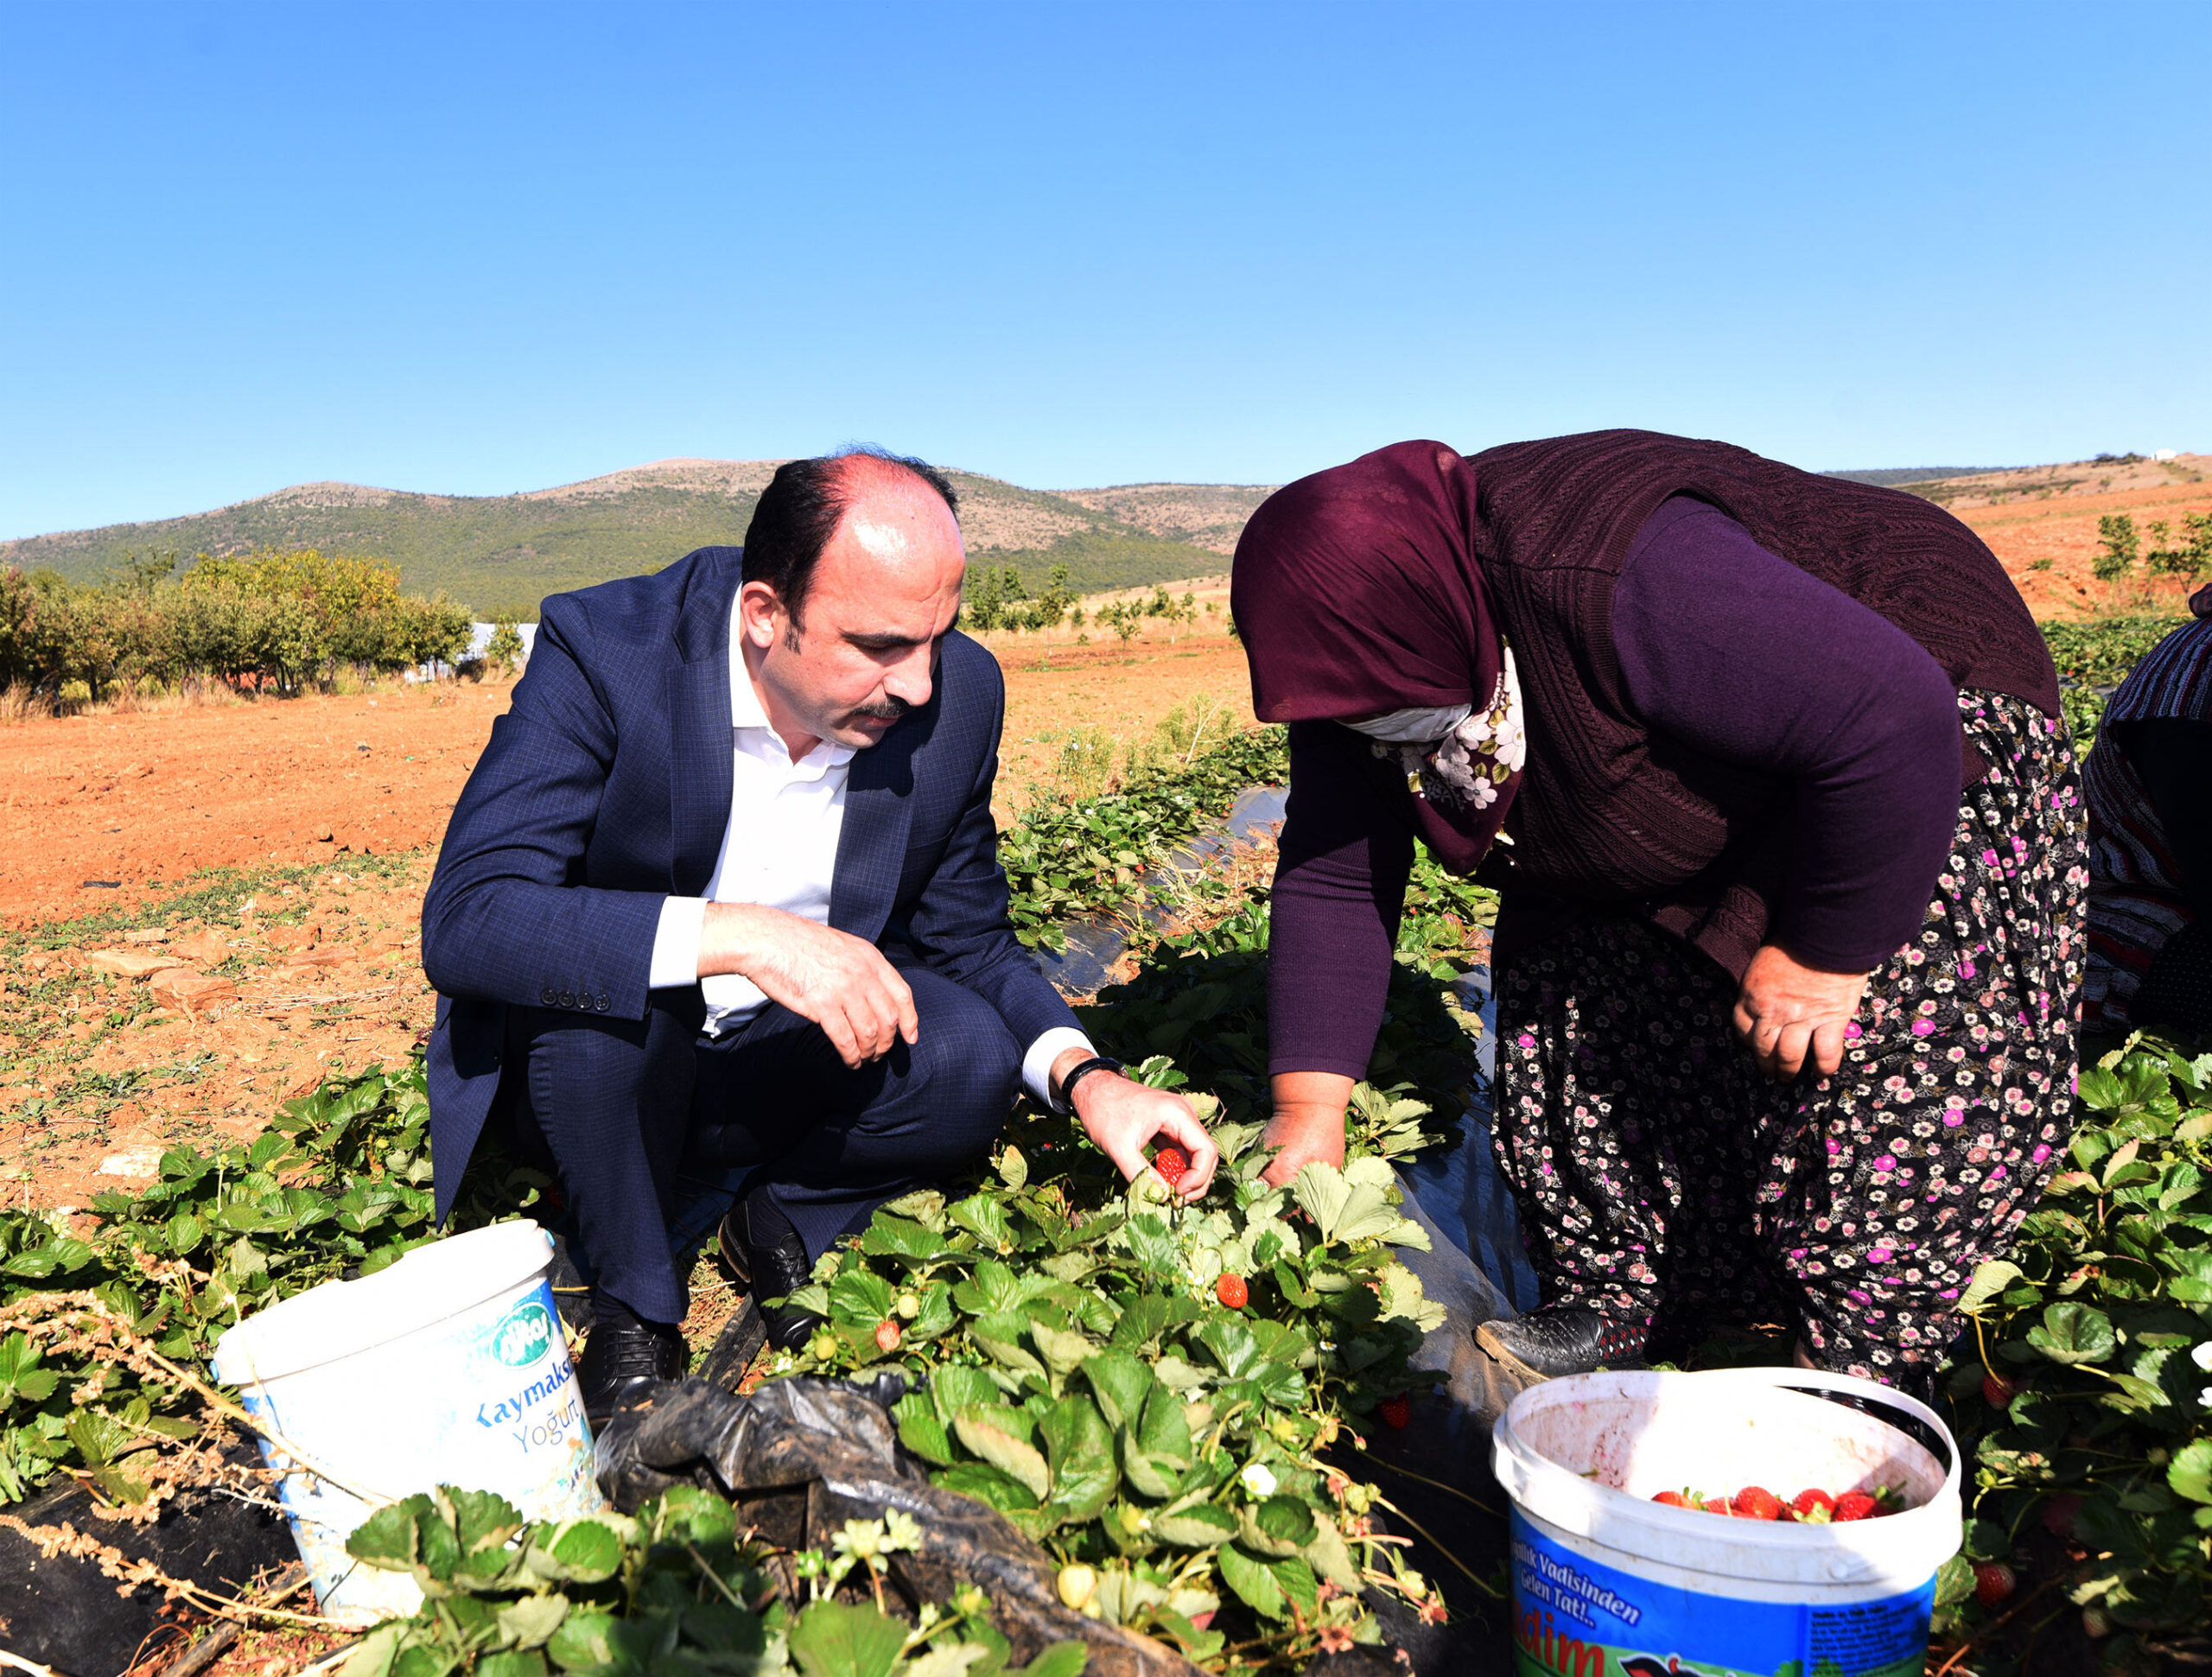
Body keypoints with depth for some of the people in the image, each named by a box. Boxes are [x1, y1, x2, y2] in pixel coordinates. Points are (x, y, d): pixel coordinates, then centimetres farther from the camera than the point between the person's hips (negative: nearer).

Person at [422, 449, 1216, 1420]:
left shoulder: (960, 693, -12)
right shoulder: (605, 648, -24)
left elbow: (965, 938, -1)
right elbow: (462, 921, -33)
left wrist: (1084, 1075, -19)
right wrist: (739, 937, -44)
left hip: (779, 1066, 2)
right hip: (588, 1051, -2)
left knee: (968, 1057, -25)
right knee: (599, 983, -34)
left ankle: (780, 1224, 5)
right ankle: (634, 1310, -7)